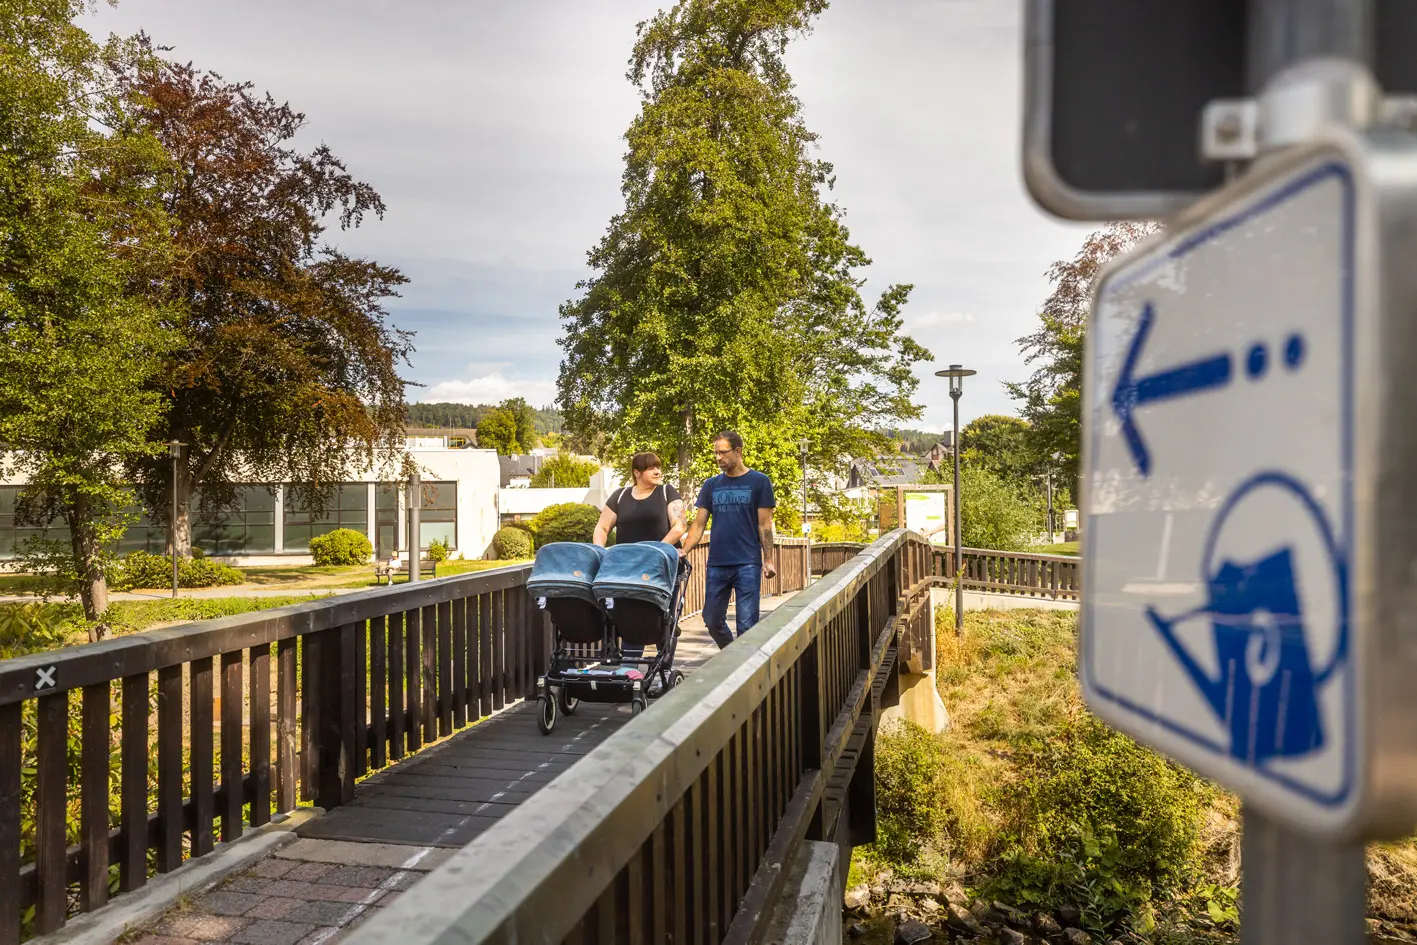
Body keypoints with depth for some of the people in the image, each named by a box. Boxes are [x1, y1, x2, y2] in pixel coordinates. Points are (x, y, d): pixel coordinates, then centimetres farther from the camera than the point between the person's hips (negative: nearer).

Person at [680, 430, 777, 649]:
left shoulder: (759, 482, 1)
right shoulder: (711, 485, 11)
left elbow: (764, 525, 0)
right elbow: (699, 524, 10)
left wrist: (768, 560, -7)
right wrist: (684, 551, -4)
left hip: (747, 564, -4)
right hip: (716, 564, 4)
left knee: (746, 624, -5)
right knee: (712, 620, 10)